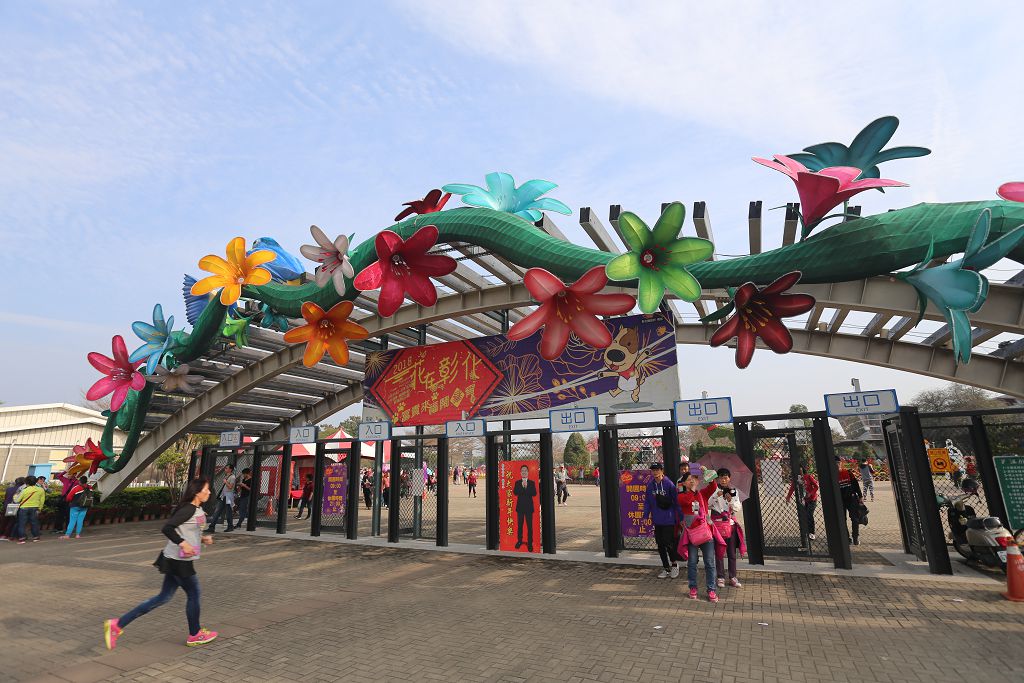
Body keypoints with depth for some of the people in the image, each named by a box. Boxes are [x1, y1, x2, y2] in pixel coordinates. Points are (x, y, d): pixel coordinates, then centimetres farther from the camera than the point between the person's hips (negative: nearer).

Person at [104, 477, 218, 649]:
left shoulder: (197, 509, 8)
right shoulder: (188, 509, -21)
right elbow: (167, 528, -27)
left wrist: (202, 539, 8)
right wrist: (183, 543, -29)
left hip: (176, 560, 9)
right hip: (179, 561, -9)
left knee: (164, 597, 15)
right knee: (193, 594, 7)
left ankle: (117, 624, 17)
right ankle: (195, 635, 25)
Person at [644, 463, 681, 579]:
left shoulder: (669, 484, -11)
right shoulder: (650, 485, 2)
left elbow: (676, 502, -8)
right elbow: (647, 501, 7)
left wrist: (680, 518, -7)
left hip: (668, 520, -5)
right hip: (657, 520, 5)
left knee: (668, 543, -6)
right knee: (660, 544, 10)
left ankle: (674, 564, 21)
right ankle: (666, 569, 25)